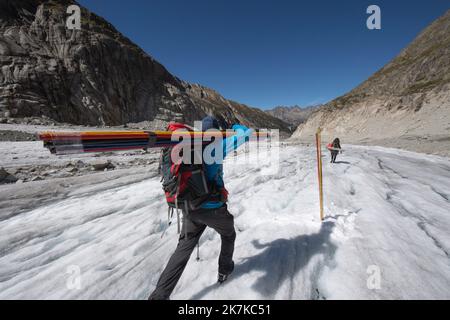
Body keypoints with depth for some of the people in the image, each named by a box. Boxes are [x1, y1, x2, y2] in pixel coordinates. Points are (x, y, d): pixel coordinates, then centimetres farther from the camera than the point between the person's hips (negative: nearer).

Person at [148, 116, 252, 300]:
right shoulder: (219, 145, -13)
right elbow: (246, 133, -6)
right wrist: (235, 126, 13)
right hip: (214, 208, -4)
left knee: (183, 249, 16)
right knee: (228, 235, 27)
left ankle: (160, 295, 16)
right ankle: (224, 270, 46)